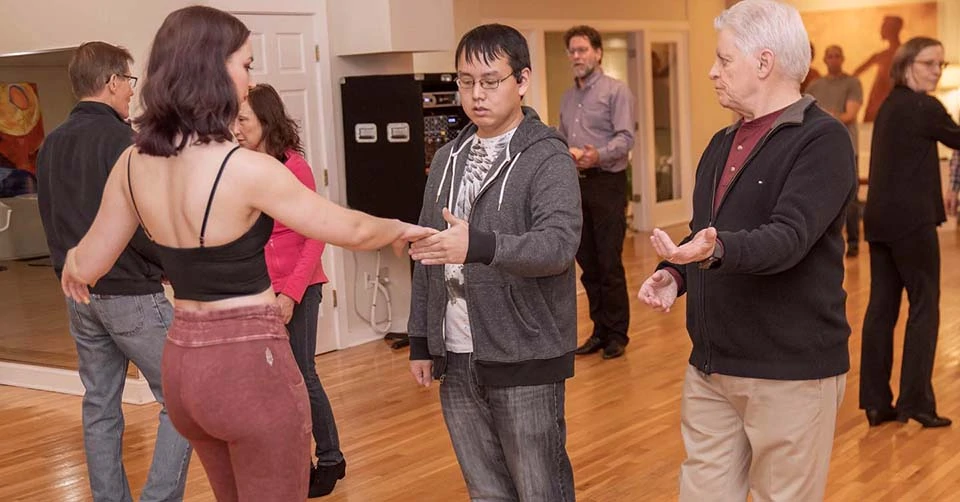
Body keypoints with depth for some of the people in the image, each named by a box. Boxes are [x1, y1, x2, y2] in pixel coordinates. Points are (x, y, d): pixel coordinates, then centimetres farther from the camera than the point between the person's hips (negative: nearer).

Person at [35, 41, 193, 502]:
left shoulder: (52, 145, 10)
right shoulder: (120, 139, -15)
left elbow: (51, 220, 16)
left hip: (78, 294, 8)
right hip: (130, 293, -8)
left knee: (99, 408, 13)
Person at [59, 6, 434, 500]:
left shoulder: (133, 163, -1)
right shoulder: (246, 168, -19)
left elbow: (87, 266, 9)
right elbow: (351, 231, -10)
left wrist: (73, 260, 33)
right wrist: (402, 229, 11)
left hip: (182, 361, 7)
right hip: (249, 362, -7)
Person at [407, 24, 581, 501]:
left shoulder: (548, 158, -9)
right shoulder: (448, 158, 11)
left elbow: (559, 244, -24)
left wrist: (479, 246, -40)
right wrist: (421, 341, 14)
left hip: (524, 360, -6)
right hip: (456, 360, 6)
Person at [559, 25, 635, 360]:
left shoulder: (615, 91, -3)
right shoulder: (567, 98, 18)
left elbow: (625, 138, -14)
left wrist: (599, 155, -30)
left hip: (606, 183, -7)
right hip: (576, 185, 7)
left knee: (609, 264, -4)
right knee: (587, 264, 10)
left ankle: (617, 335, 6)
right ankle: (599, 331, 20)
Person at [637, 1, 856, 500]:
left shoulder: (823, 139, -11)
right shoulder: (722, 143, 13)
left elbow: (789, 236, -25)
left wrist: (716, 251, -43)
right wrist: (675, 273, -1)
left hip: (790, 371, -7)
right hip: (710, 366, 7)